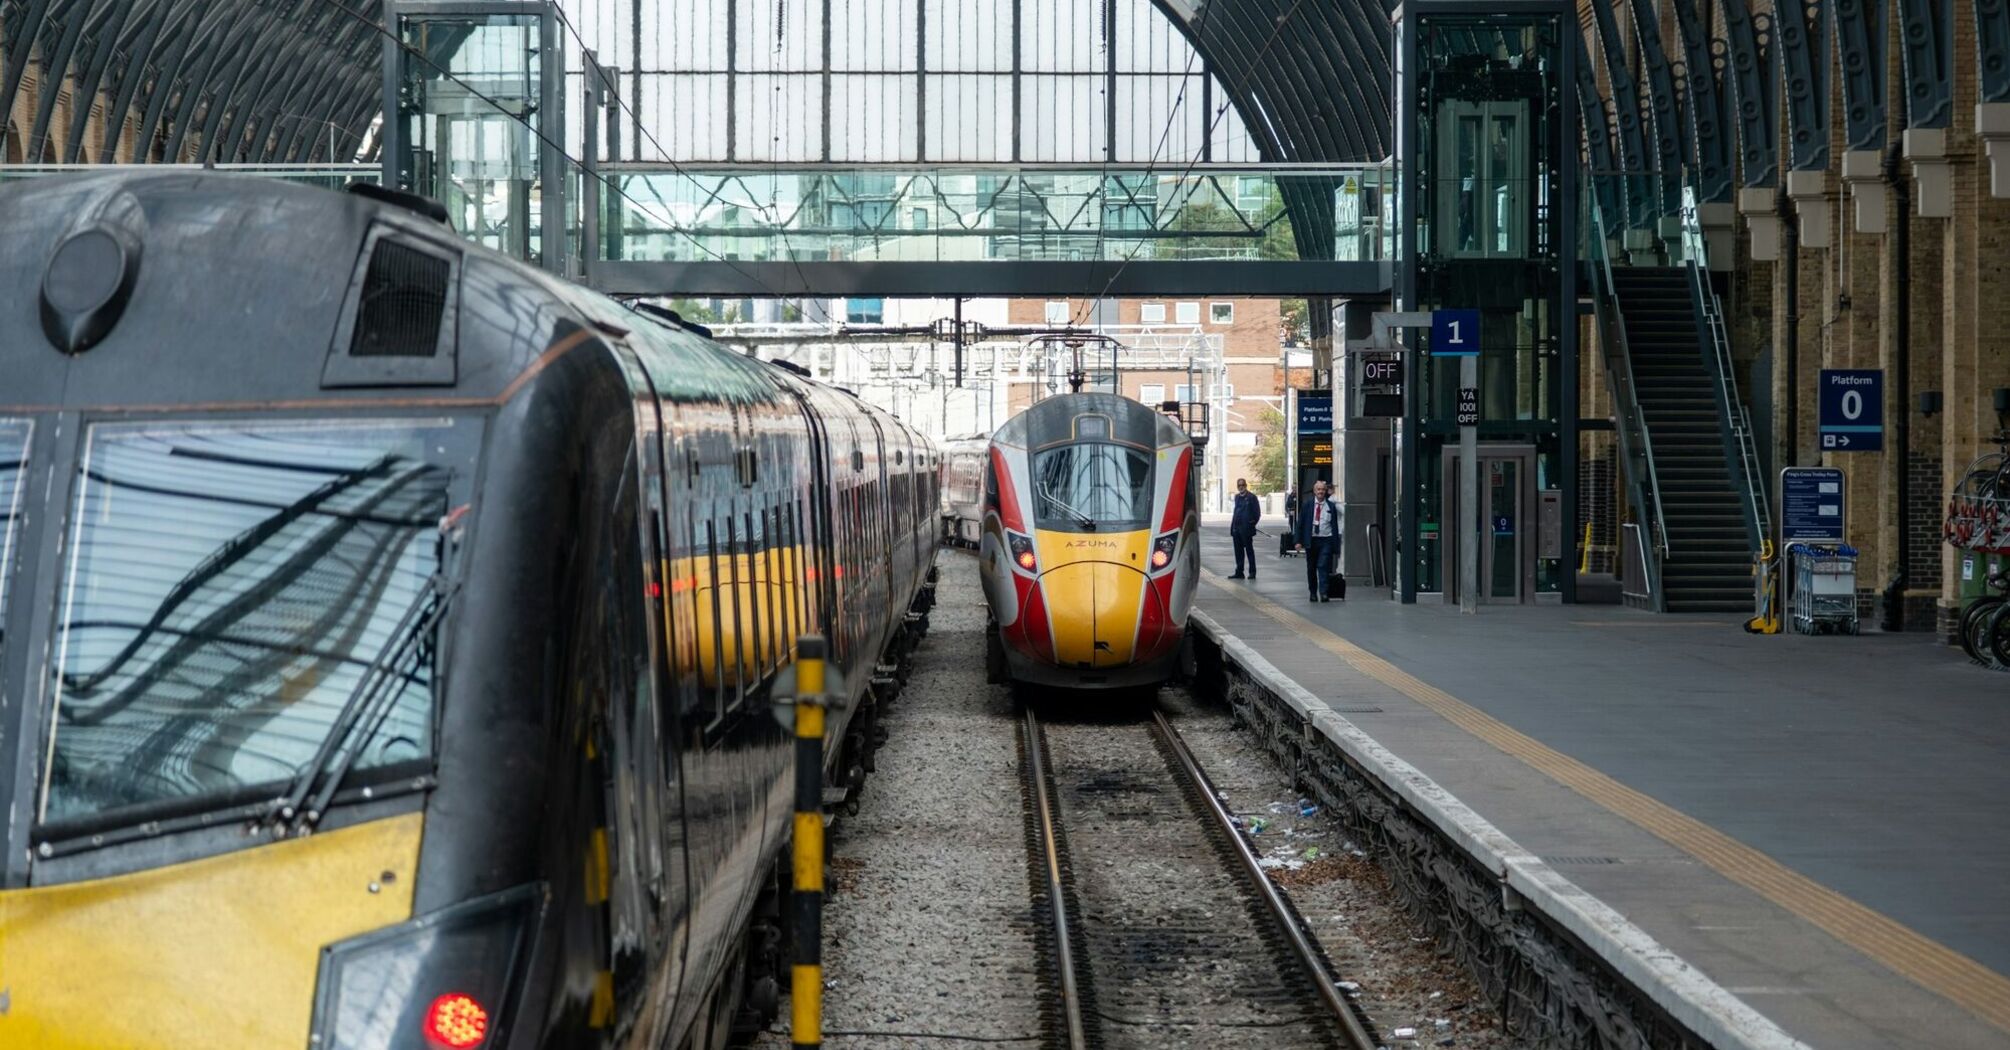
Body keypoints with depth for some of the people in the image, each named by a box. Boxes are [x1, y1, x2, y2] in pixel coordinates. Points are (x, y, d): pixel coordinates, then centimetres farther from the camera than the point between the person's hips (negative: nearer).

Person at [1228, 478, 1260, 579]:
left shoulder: (1251, 497, -5)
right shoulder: (1237, 497, 14)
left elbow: (1257, 513, -6)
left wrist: (1252, 524, -7)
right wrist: (1232, 527, 12)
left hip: (1246, 529, -6)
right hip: (1236, 528, 6)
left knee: (1249, 550, 0)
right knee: (1238, 551, 9)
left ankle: (1252, 572, 5)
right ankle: (1239, 572, 14)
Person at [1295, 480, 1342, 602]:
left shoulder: (1331, 506, 3)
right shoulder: (1307, 505, 4)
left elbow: (1335, 526, 3)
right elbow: (1300, 523, 4)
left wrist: (1335, 544, -1)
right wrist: (1299, 541, -3)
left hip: (1326, 540, -2)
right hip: (1311, 540, 2)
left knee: (1323, 566, -12)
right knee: (1311, 568, 9)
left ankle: (1323, 593, -15)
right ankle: (1313, 593, 21)